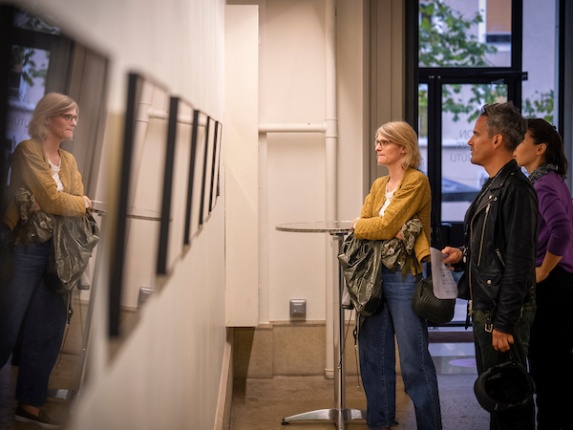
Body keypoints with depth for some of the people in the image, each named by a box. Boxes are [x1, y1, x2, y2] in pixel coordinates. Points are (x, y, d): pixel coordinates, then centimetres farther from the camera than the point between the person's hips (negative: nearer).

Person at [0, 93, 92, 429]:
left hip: (58, 252, 7)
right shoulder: (28, 150, -9)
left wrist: (54, 203, -16)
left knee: (48, 330, 7)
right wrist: (83, 201, 0)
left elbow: (80, 204, 3)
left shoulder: (69, 160, 14)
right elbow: (55, 201, -16)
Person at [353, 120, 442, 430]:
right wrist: (386, 230, -14)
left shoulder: (417, 182, -9)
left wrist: (361, 225, 0)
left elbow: (386, 226, -17)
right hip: (373, 274, 8)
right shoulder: (379, 185, 15)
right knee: (373, 356, 12)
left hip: (403, 277, -8)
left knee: (414, 361, -3)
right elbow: (362, 224, 4)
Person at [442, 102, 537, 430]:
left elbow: (518, 262, -22)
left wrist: (504, 323, -22)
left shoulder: (515, 190, -17)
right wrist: (463, 256, 6)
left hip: (504, 312, -10)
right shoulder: (493, 187, 13)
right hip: (484, 307, 10)